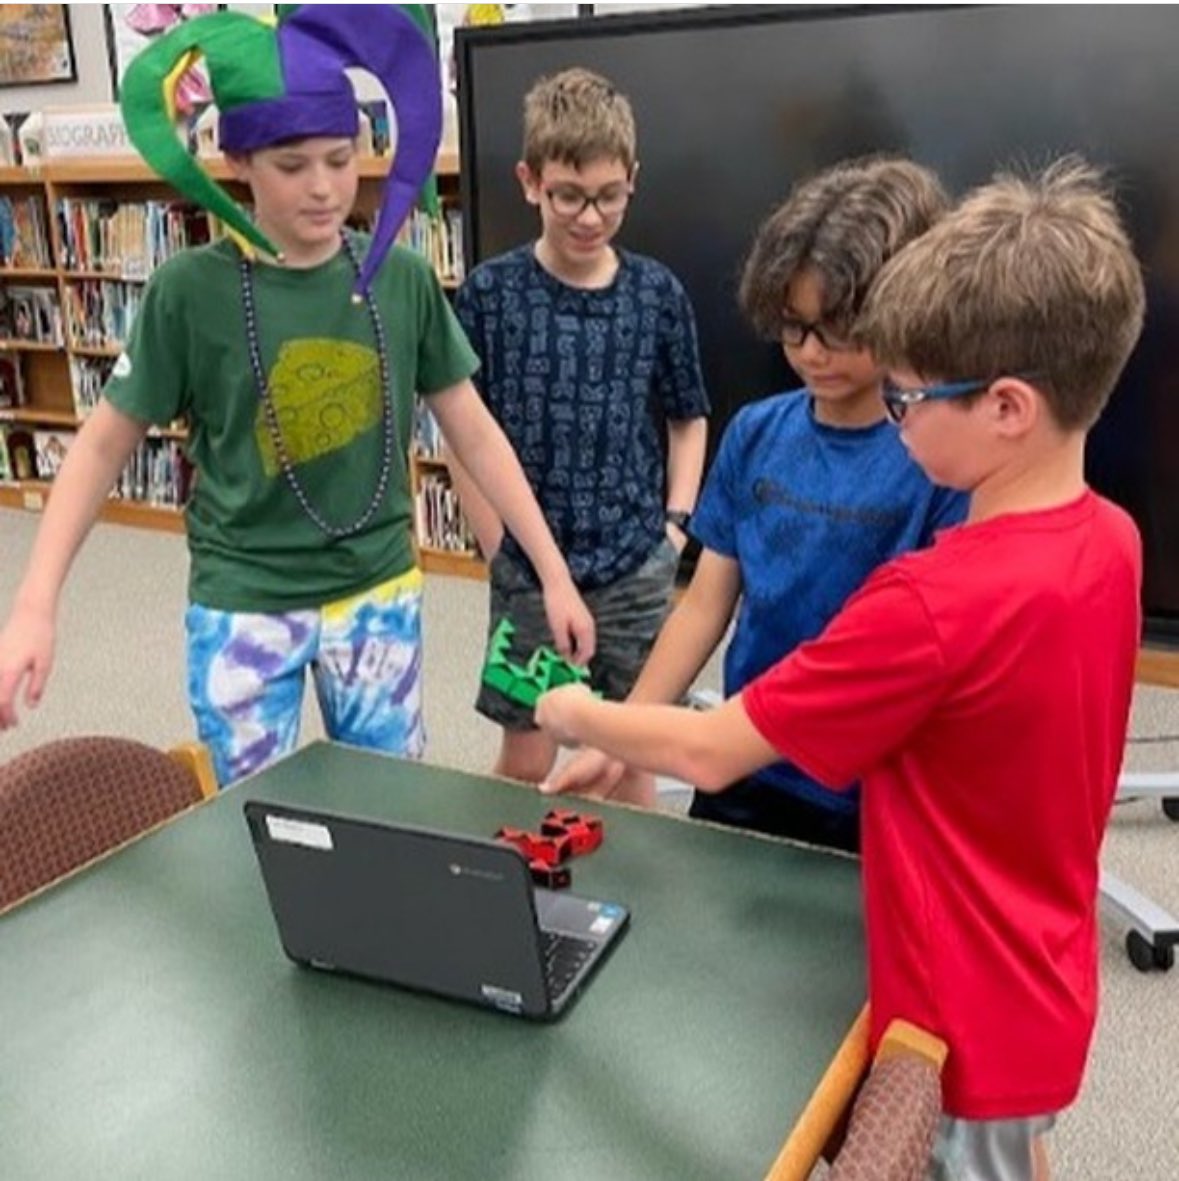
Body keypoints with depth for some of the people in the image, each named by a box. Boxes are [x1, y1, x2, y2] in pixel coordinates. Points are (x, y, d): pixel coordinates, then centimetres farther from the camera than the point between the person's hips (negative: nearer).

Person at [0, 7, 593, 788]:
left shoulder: (402, 278, -5)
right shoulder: (192, 290, -11)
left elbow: (475, 433, 1)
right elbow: (105, 445, -4)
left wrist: (555, 573, -1)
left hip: (380, 593, 2)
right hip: (243, 605, -2)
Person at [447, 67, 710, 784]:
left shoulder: (659, 294, -1)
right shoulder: (490, 294, -6)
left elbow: (689, 419, 11)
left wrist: (674, 523, 1)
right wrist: (503, 554, -6)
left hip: (638, 572, 2)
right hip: (529, 572, -1)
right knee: (526, 763, 9)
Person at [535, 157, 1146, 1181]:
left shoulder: (932, 604, -32)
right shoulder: (1112, 540, -6)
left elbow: (710, 752, -25)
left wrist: (577, 717, -7)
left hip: (962, 1007, -7)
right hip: (1042, 979, 7)